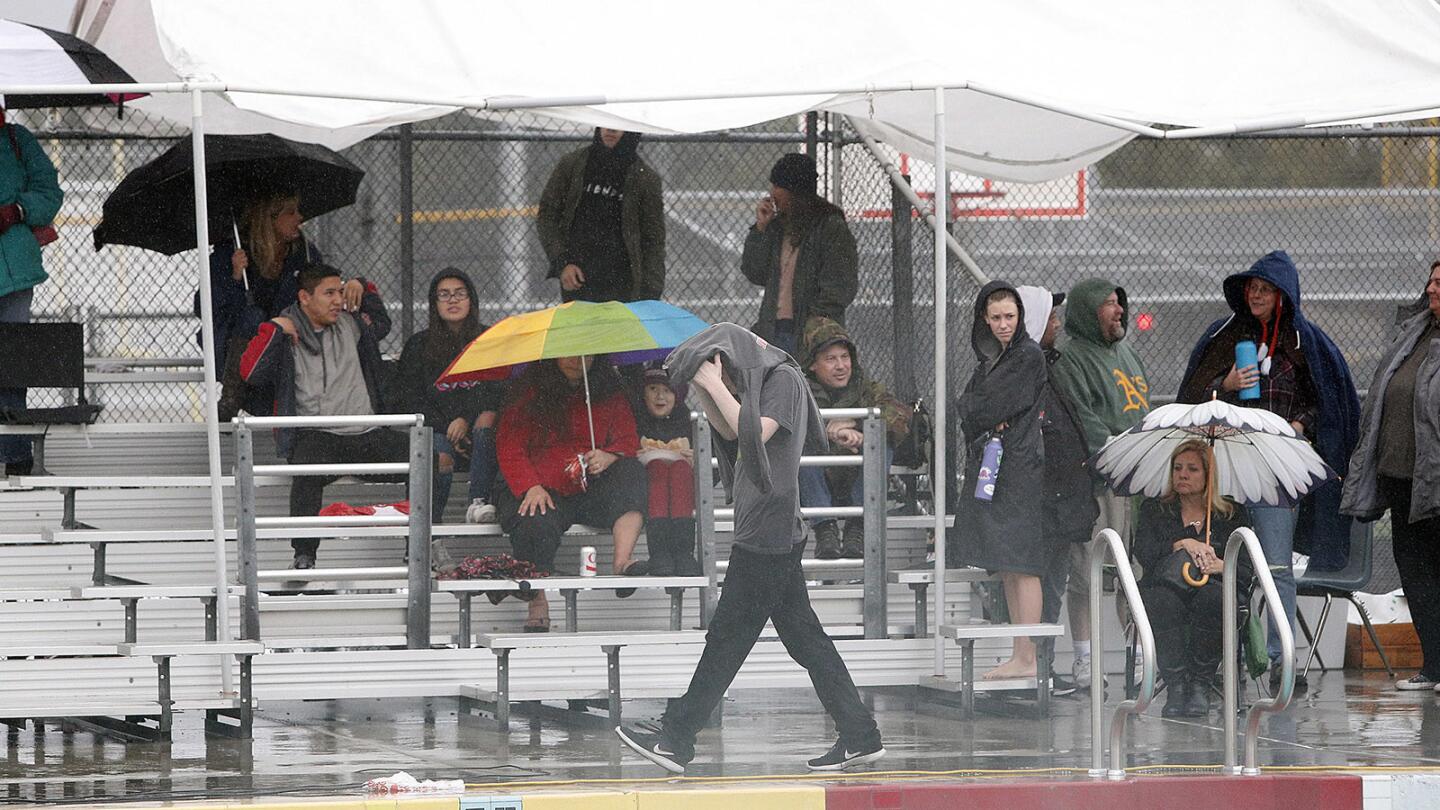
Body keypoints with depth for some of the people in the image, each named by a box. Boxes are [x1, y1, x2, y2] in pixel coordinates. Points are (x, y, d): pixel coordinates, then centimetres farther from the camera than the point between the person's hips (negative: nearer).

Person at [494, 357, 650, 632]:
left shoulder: (609, 390, 10)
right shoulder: (527, 390, 2)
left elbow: (628, 441, 6)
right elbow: (509, 447, -3)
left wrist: (608, 457, -19)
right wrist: (532, 486, -20)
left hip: (591, 490, 3)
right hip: (542, 489, -3)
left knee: (631, 473, -25)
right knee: (536, 526, -36)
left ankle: (622, 560, -41)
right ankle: (538, 606, -25)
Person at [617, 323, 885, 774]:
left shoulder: (783, 379, -10)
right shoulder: (760, 380, 18)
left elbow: (755, 432, -21)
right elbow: (730, 432, 25)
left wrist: (715, 386, -14)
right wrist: (702, 391, 11)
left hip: (767, 536, -10)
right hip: (771, 534, 10)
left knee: (728, 636, -6)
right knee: (803, 636, 9)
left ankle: (675, 740, -4)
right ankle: (859, 737, 8)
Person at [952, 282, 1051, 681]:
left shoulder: (1029, 357, -8)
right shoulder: (989, 357, 18)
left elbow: (988, 408, -13)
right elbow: (965, 407, 11)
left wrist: (978, 415, 6)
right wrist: (989, 422, -7)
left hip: (1020, 468, -9)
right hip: (990, 467, 9)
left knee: (1021, 564, -10)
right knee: (1006, 567, 9)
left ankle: (1026, 659, -12)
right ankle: (1020, 656, 11)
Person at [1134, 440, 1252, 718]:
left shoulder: (1234, 515, 19)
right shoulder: (1154, 510, 21)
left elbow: (1246, 571, 6)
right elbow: (1143, 553, 2)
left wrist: (1220, 566, -15)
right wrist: (1184, 545, -12)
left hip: (1220, 593, 0)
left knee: (1210, 597, -39)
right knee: (1163, 599, -39)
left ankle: (1200, 685, -25)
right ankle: (1175, 687, -31)